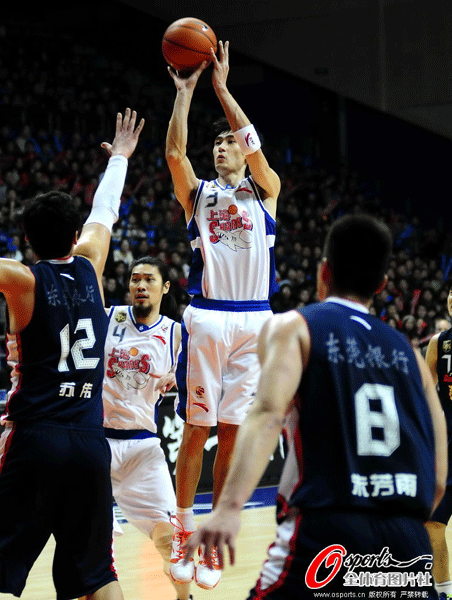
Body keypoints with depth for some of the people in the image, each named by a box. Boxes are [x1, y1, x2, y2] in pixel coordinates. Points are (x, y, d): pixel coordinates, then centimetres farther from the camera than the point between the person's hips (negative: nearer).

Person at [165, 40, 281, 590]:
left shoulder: (265, 190, 12)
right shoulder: (198, 193, 15)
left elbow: (254, 145, -5)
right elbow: (174, 152, -3)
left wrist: (221, 86, -5)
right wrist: (185, 92, -6)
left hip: (253, 319, 0)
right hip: (205, 317, 0)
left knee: (234, 431, 1)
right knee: (196, 428, -1)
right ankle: (182, 535, 7)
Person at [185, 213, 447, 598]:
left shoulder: (293, 327, 7)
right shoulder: (409, 353, 19)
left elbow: (270, 412, -14)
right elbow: (437, 480, 14)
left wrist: (230, 506, -25)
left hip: (325, 529, -4)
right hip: (408, 543, 4)